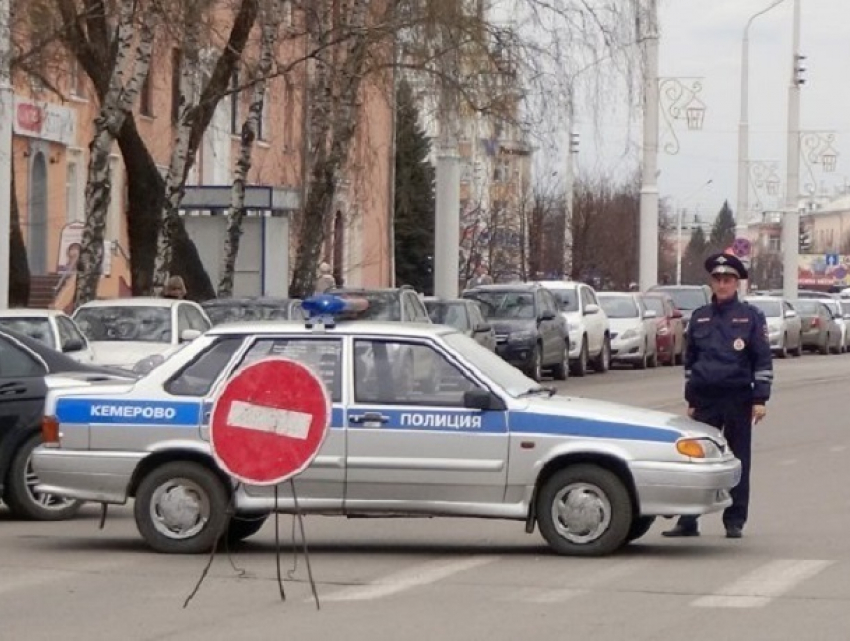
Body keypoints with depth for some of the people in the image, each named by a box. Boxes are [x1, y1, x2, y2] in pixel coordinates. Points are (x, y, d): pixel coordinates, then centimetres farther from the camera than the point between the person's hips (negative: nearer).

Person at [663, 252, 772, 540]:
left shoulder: (751, 316, 1)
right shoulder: (699, 317, 10)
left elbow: (763, 360, -1)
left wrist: (760, 399, -8)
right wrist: (691, 400, 13)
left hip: (738, 399, -3)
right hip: (705, 400, 3)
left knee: (738, 462, 3)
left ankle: (735, 522, 10)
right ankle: (687, 521, 3)